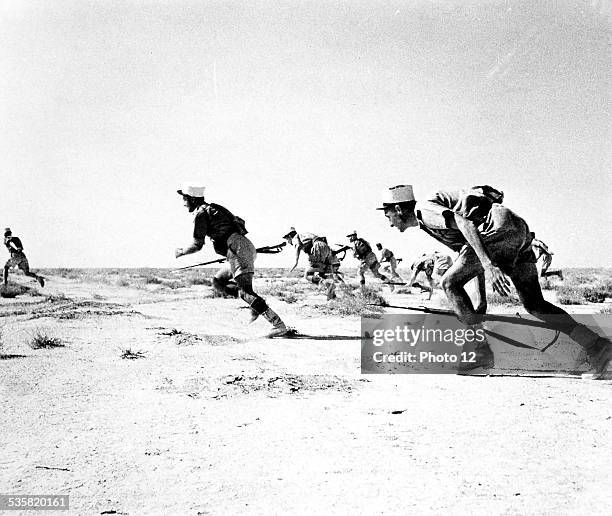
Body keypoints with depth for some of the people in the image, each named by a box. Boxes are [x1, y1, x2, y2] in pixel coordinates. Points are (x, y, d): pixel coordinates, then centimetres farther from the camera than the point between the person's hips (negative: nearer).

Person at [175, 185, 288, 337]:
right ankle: (257, 305, 8)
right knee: (218, 281, 17)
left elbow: (197, 245, -6)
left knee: (245, 292, -14)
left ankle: (278, 325, -22)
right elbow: (240, 221, 28)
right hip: (246, 247, 10)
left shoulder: (200, 213, -4)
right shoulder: (213, 208, 23)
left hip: (238, 250, -10)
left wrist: (181, 251, 12)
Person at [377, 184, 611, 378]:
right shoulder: (425, 224, 27)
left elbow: (464, 223, -18)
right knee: (534, 305, 11)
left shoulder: (424, 209, -2)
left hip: (501, 227, -10)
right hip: (519, 231, 10)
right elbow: (466, 248, 29)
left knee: (450, 283, -5)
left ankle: (481, 352, -5)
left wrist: (488, 265, -28)